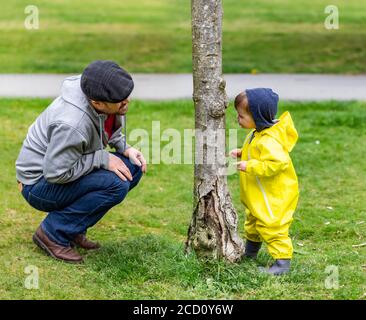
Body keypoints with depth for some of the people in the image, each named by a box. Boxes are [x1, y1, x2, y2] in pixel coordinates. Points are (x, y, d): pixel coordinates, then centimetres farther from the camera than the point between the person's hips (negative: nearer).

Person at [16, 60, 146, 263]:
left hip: (70, 169, 9)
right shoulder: (72, 125, -36)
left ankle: (74, 228, 7)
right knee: (116, 184, -25)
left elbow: (109, 129, 13)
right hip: (40, 183, -9)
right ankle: (53, 233, -10)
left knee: (133, 168, -3)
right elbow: (55, 173, -28)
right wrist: (102, 159, -24)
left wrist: (125, 148, -5)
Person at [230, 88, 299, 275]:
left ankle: (282, 261, 0)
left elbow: (278, 163, -41)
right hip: (258, 196, 12)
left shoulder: (269, 141, -32)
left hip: (274, 196, -12)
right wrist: (241, 153, 3)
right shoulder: (258, 134, 2)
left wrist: (250, 166, -35)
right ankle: (250, 252, 48)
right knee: (253, 221, 28)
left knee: (271, 226, -8)